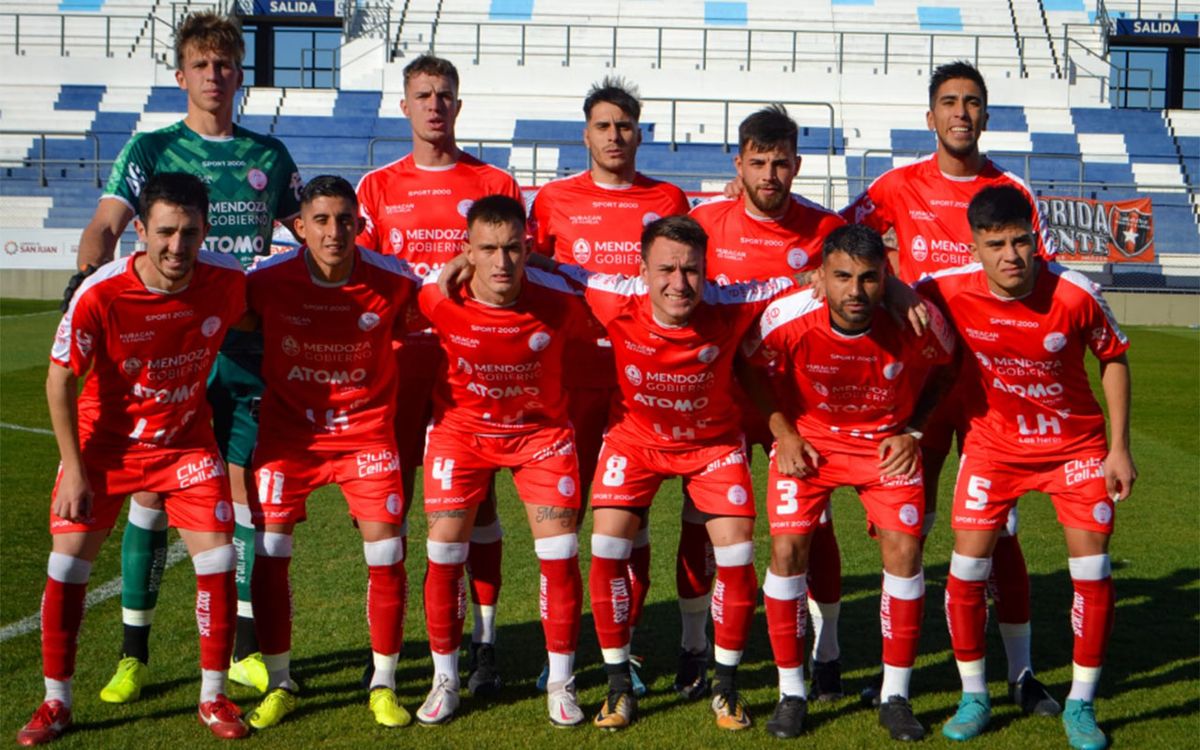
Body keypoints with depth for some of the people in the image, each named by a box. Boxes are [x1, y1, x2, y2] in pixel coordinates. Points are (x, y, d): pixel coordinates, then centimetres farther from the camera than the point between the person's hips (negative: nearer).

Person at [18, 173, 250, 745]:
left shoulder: (226, 280, -19)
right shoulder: (100, 294, -26)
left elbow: (244, 323, 7)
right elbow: (60, 380, -14)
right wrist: (74, 470, -13)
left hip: (185, 439, 2)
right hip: (105, 440, -1)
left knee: (217, 558, -7)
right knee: (67, 562, -3)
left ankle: (213, 698, 10)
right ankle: (56, 703, 14)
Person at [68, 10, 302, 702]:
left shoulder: (268, 155, 12)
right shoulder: (152, 149, 4)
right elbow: (107, 223, -7)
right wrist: (90, 270, -27)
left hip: (248, 349, 2)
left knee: (250, 489, 3)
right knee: (152, 488, -1)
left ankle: (248, 650, 16)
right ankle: (134, 654, 11)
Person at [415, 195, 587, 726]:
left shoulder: (558, 302, -23)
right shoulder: (439, 298, -22)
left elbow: (586, 345, 0)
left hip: (541, 429, 0)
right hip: (461, 428, 0)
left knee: (559, 552, -7)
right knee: (444, 549, -5)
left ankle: (561, 683, 11)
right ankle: (445, 680, 13)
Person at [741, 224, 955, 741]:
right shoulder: (787, 318, -26)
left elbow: (942, 372, 0)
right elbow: (750, 368, -4)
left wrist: (912, 431, -7)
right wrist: (783, 433, -9)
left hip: (887, 441, 0)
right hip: (808, 439, 0)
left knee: (904, 549, -11)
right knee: (787, 550, -12)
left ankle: (895, 696, 6)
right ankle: (791, 693, 5)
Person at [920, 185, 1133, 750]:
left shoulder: (1075, 294, -22)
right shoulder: (949, 291, -20)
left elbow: (1114, 357, -5)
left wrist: (1119, 446, -5)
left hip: (1077, 444, -1)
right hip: (993, 443, 1)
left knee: (1093, 570, -5)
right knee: (967, 568, -5)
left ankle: (1080, 705, 13)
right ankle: (973, 696, 15)